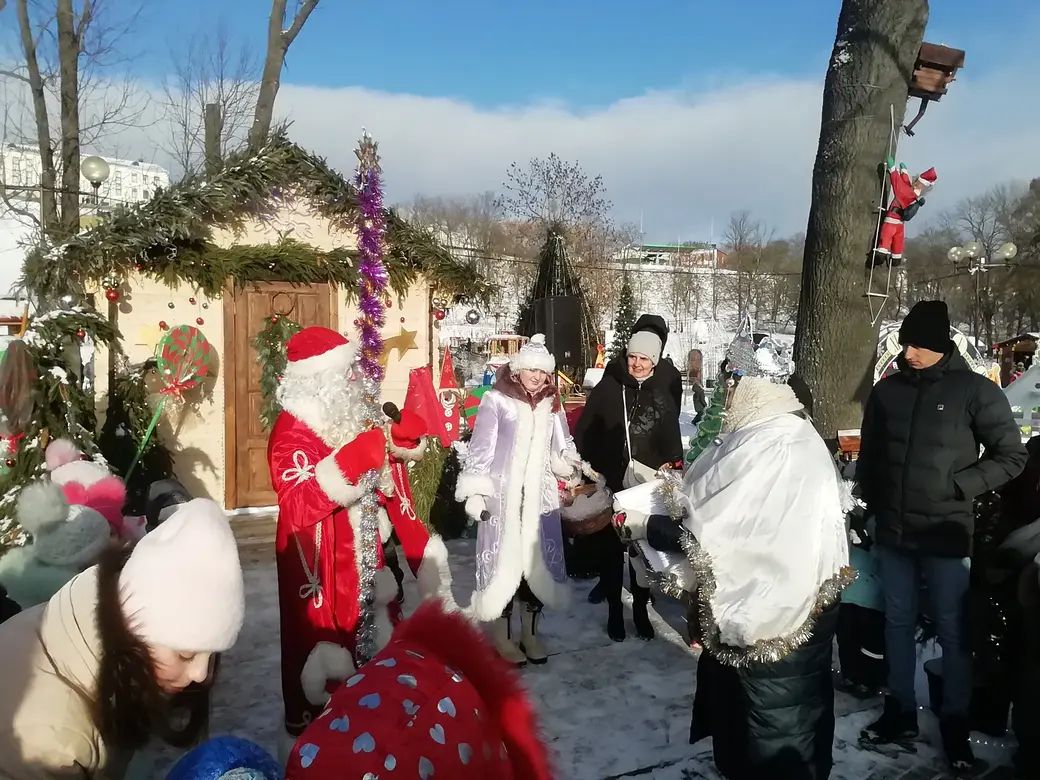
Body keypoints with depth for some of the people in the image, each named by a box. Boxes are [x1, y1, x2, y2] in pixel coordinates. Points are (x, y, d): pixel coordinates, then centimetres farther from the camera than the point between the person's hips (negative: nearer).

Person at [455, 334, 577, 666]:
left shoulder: (552, 405, 11)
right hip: (501, 495, -4)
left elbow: (560, 451, 18)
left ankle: (531, 633, 23)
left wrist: (571, 462, -3)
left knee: (538, 559, 7)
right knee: (503, 559, -1)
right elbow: (480, 449, -6)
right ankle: (503, 636, 13)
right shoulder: (496, 400, -6)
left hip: (540, 497, 5)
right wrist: (473, 491, -9)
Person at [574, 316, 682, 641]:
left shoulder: (664, 394, 1)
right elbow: (583, 432, -2)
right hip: (609, 482, -1)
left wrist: (670, 467, -6)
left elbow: (671, 439, 6)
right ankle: (614, 609, 22)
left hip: (647, 485, 1)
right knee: (609, 546, 8)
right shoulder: (608, 388, -3)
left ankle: (640, 608, 25)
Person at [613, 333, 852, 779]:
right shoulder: (787, 433, 4)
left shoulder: (767, 449, -28)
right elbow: (734, 508, 13)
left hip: (774, 609, -9)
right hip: (781, 599, 9)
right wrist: (683, 492, 3)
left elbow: (708, 533, -27)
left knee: (775, 744, 12)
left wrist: (638, 524, -14)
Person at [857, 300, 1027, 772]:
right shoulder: (886, 390, 4)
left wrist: (961, 486, -13)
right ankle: (900, 712, 29)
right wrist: (873, 502, 8)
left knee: (952, 631, 7)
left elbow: (1011, 455, -3)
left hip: (945, 535, -3)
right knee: (897, 623, 14)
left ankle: (956, 725, 23)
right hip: (892, 532, 4)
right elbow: (869, 455, 15)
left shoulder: (974, 390, -7)